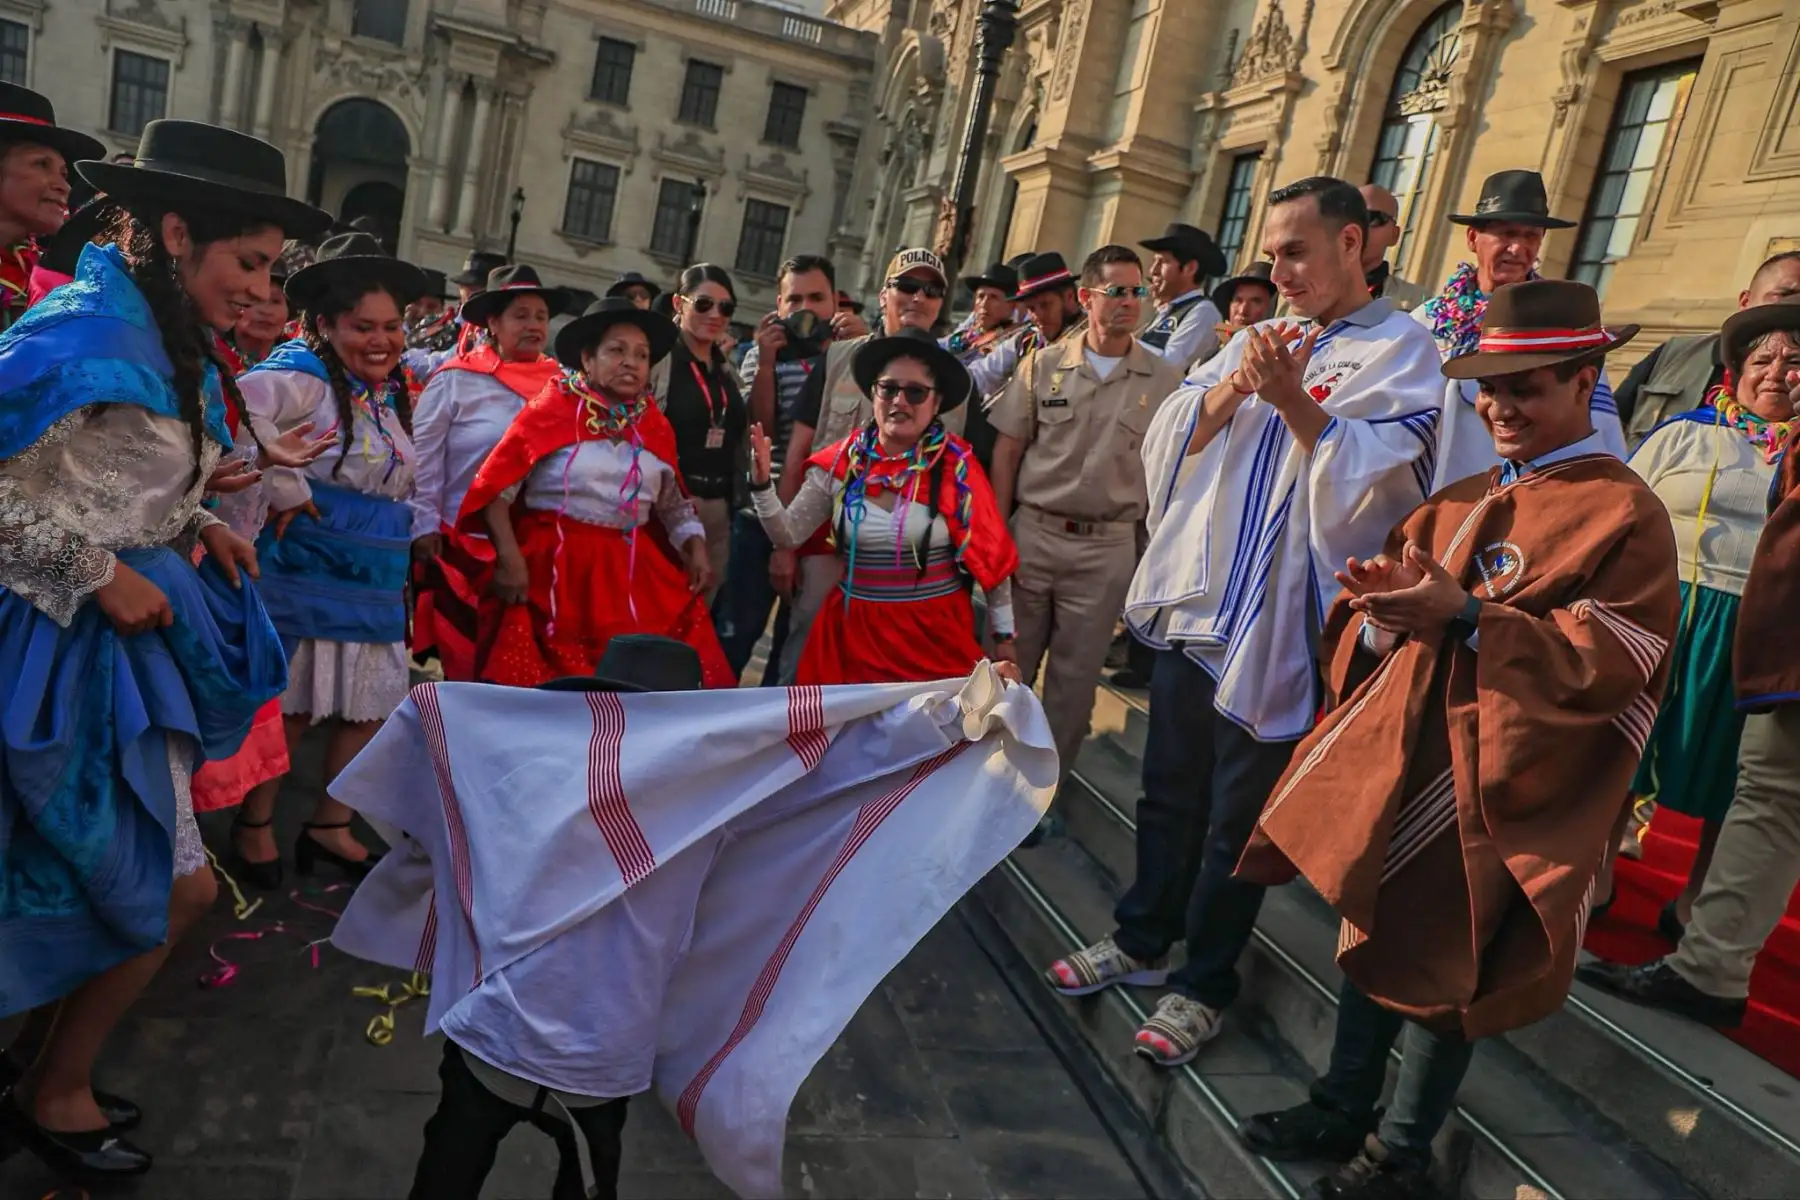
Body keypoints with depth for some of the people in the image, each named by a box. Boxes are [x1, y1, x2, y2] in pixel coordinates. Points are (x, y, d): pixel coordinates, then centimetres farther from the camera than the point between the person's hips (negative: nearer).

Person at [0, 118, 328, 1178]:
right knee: (177, 888, 0)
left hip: (126, 626, 9)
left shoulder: (174, 341, 8)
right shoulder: (88, 329, -20)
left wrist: (199, 526, 2)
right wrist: (99, 576, -19)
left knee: (93, 883, 18)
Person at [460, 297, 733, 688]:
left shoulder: (656, 427, 10)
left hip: (638, 575, 4)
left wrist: (696, 549, 6)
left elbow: (674, 504, 20)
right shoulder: (550, 411, -4)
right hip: (557, 569, -4)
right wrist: (509, 557, -12)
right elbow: (495, 486, -4)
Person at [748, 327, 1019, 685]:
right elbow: (788, 534, 1)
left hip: (937, 636, -2)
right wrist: (762, 483, -16)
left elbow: (991, 559, -3)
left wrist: (1004, 647, -2)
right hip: (856, 633, 2)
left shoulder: (957, 465, -7)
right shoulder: (842, 462, -1)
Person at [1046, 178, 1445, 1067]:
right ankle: (1141, 941, 35)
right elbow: (1169, 444, 5)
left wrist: (1292, 400, -24)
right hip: (1193, 603, 6)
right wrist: (1230, 390, -11)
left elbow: (1371, 482, -17)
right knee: (1169, 792, 17)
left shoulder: (1402, 353, -3)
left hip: (1277, 623, -5)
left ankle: (1205, 984, 23)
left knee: (1238, 817, 7)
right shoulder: (1258, 341, 14)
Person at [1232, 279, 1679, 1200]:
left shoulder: (1627, 514, -8)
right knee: (1372, 933, 16)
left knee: (1443, 966, 5)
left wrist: (1465, 620, -25)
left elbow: (1600, 663, -17)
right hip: (1397, 756, 7)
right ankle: (1342, 1108, 34)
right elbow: (1373, 629, 9)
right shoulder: (1456, 504, 13)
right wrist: (1386, 610, -15)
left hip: (1499, 787, -6)